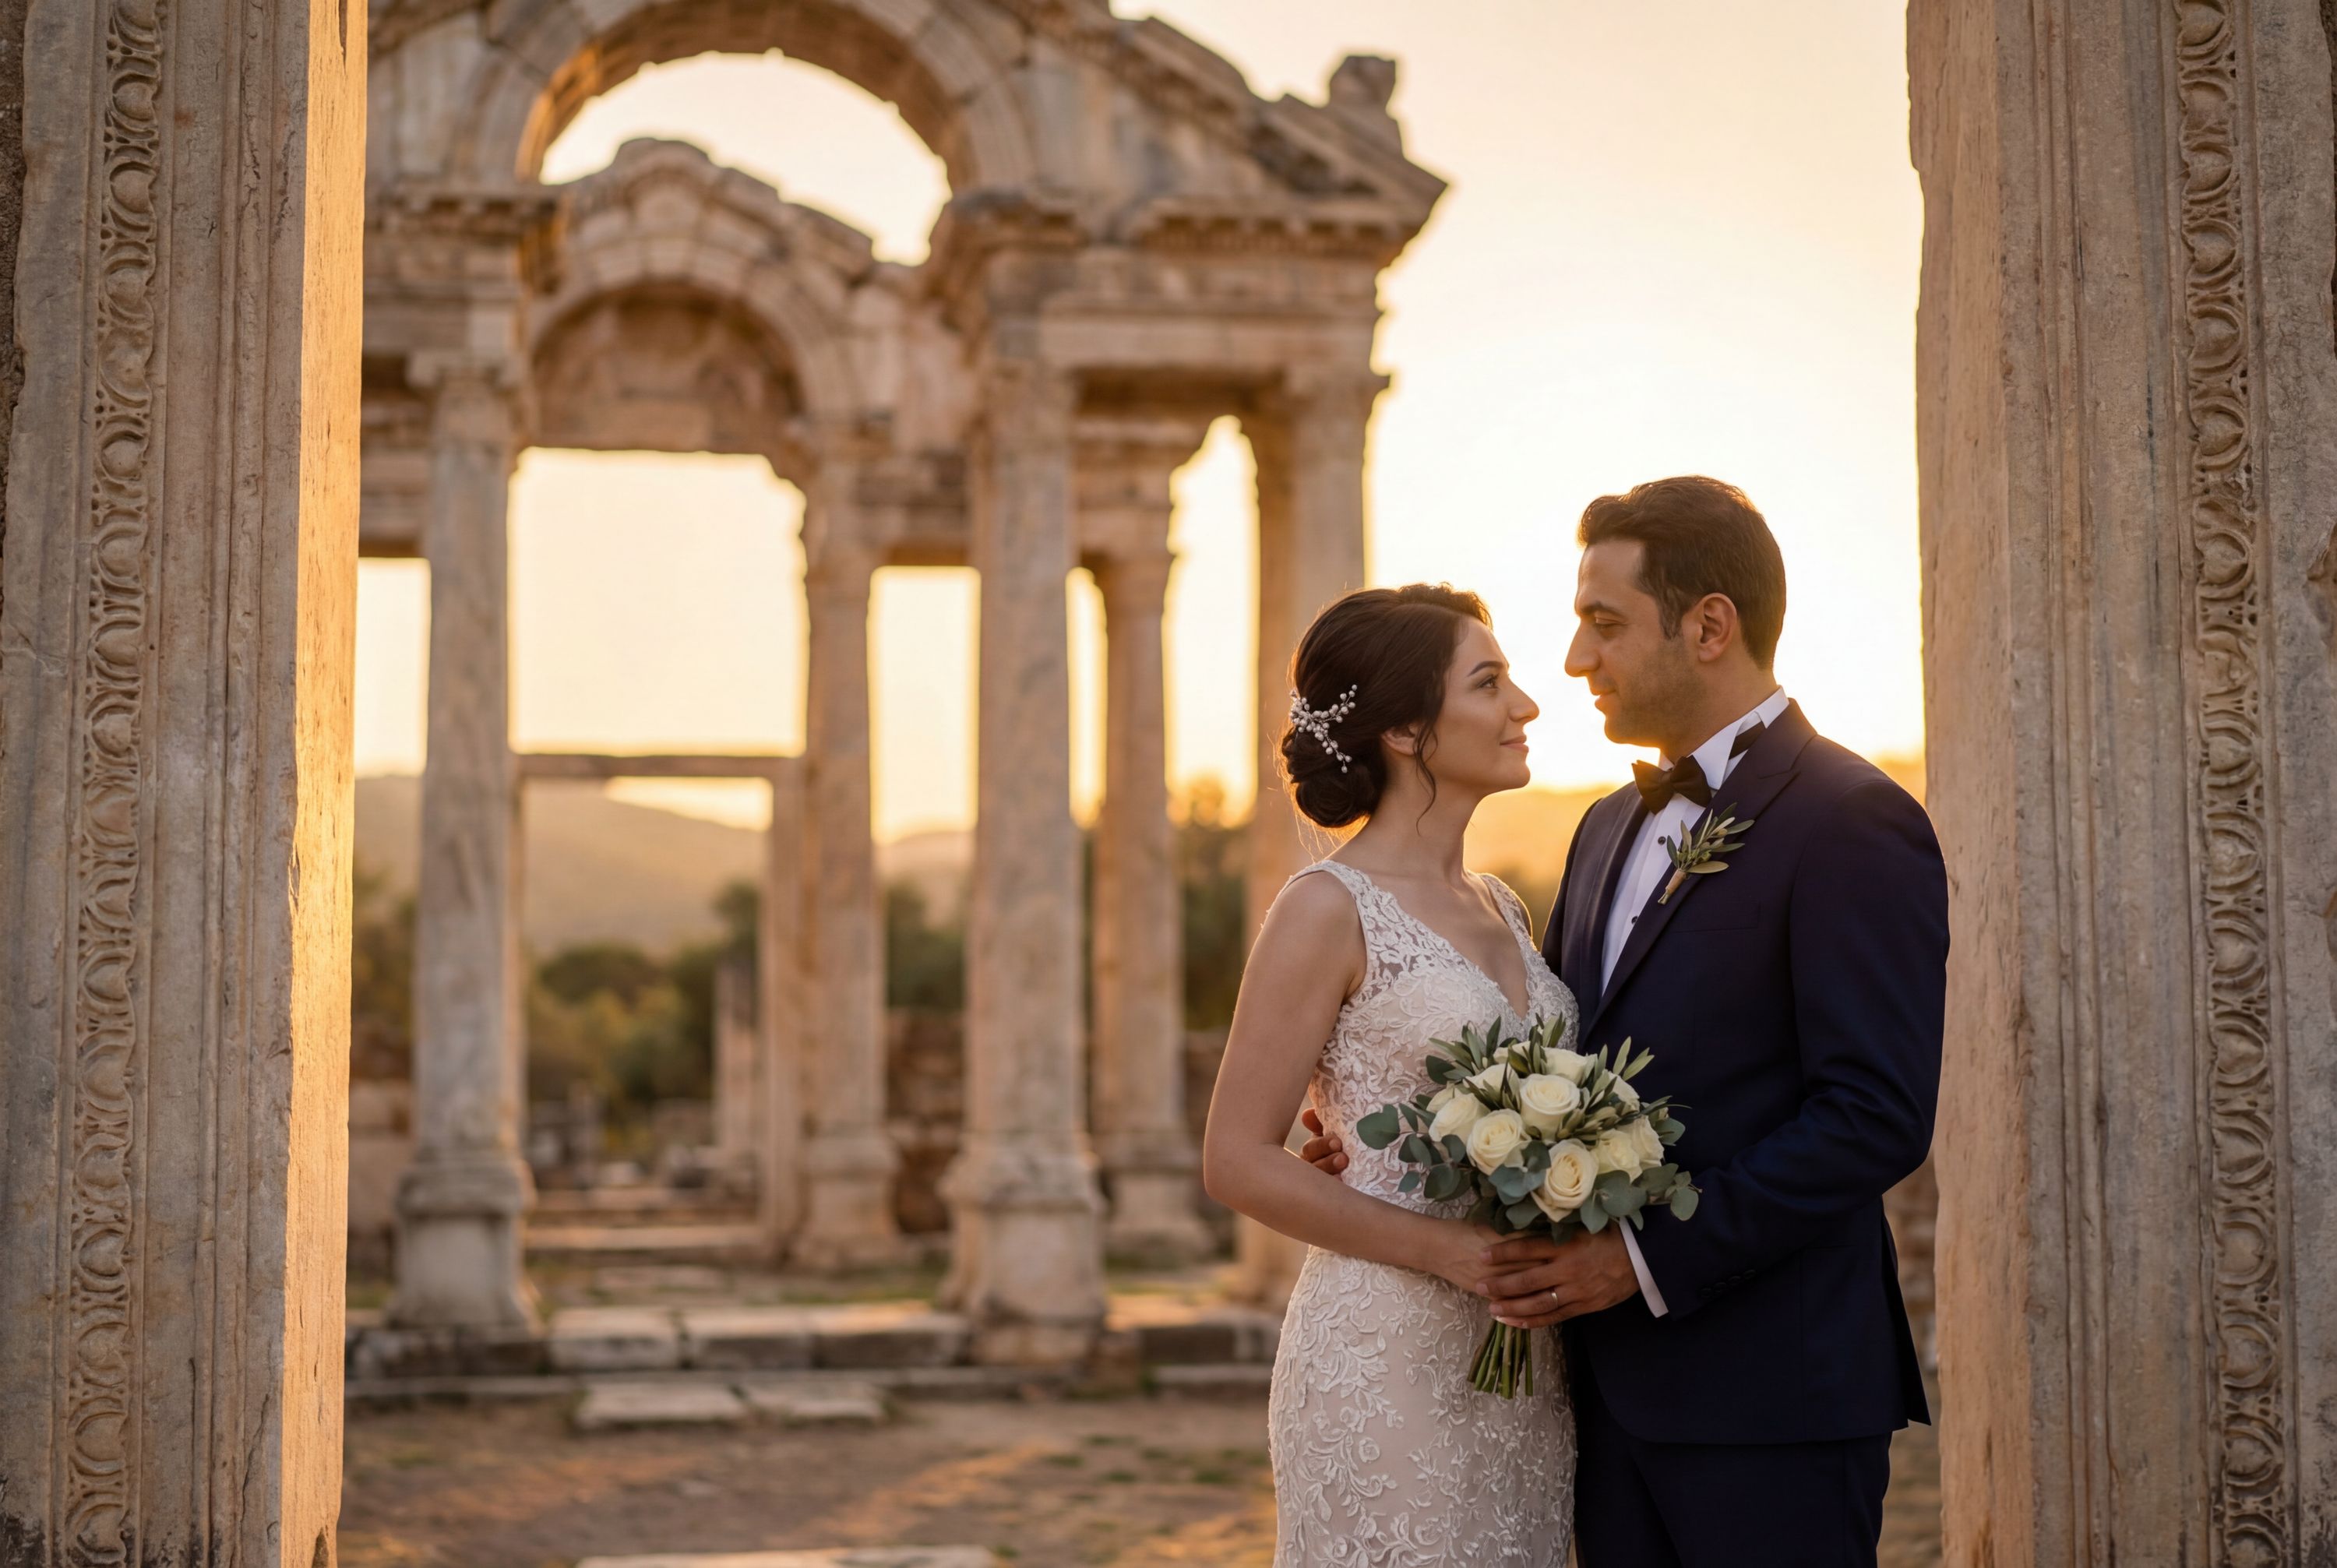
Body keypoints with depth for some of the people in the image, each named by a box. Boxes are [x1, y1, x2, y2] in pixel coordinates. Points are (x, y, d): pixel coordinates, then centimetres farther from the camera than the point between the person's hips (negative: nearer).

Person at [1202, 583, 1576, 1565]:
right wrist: (1455, 1251, -18)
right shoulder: (1329, 911, -10)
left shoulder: (1500, 909, 12)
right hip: (1388, 1361, -7)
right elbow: (1238, 1162, -11)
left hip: (1521, 1369, 7)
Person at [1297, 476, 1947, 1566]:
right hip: (1617, 1383, 8)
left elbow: (1877, 1115, -18)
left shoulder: (1853, 827, -11)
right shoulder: (1610, 828, 16)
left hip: (1768, 1395, -7)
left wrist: (1650, 1261, -18)